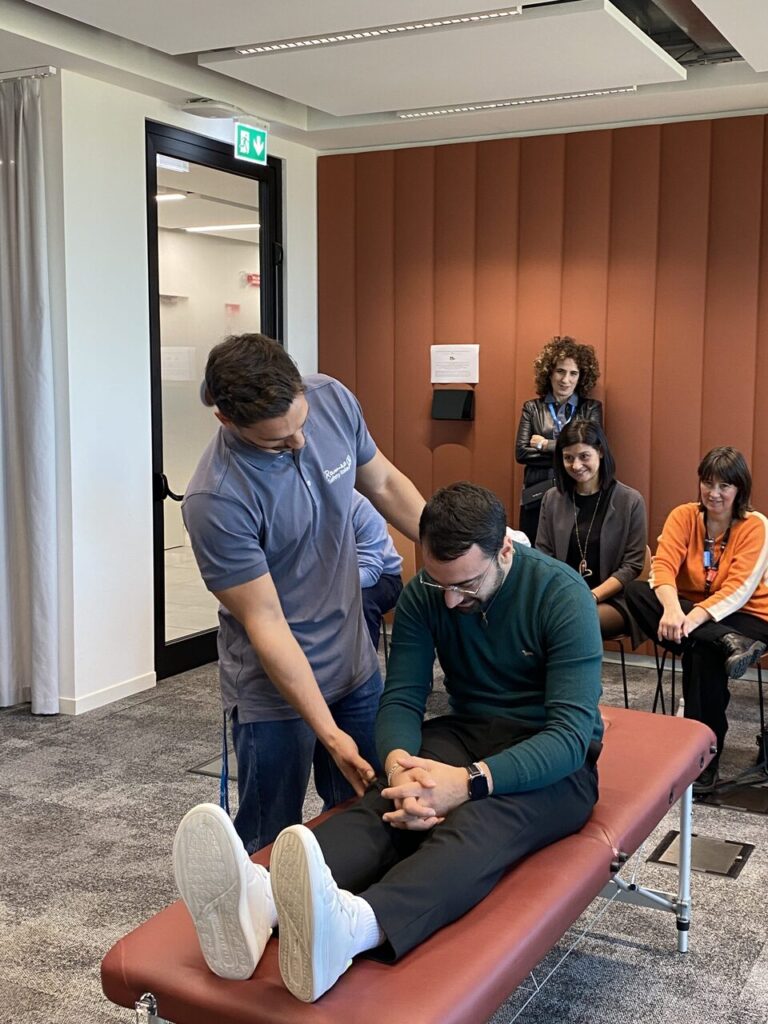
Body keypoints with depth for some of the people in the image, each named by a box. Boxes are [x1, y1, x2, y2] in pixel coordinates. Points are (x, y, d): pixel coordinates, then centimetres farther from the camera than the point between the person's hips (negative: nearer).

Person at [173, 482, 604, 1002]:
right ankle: (259, 899, -59)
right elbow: (401, 699, -6)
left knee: (479, 821, -39)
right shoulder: (424, 594, -4)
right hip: (466, 732, 4)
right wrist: (399, 762, -31)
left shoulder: (564, 594, -18)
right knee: (388, 803, -32)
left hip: (553, 759, -3)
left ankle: (352, 926, -68)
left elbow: (572, 733, -24)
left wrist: (471, 782, -39)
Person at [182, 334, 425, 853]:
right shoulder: (215, 499, -28)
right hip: (275, 689, -5)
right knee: (271, 845, 10)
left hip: (356, 665, 6)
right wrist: (329, 733, -20)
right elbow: (266, 625, -22)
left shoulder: (333, 400, -12)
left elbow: (384, 484, 7)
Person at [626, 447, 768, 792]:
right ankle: (729, 645, -37)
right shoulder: (684, 516, -1)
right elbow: (663, 567, -16)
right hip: (690, 611, 4)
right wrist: (672, 608, -37)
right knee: (636, 592, -24)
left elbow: (739, 589, -20)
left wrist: (694, 618, -37)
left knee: (703, 651, -36)